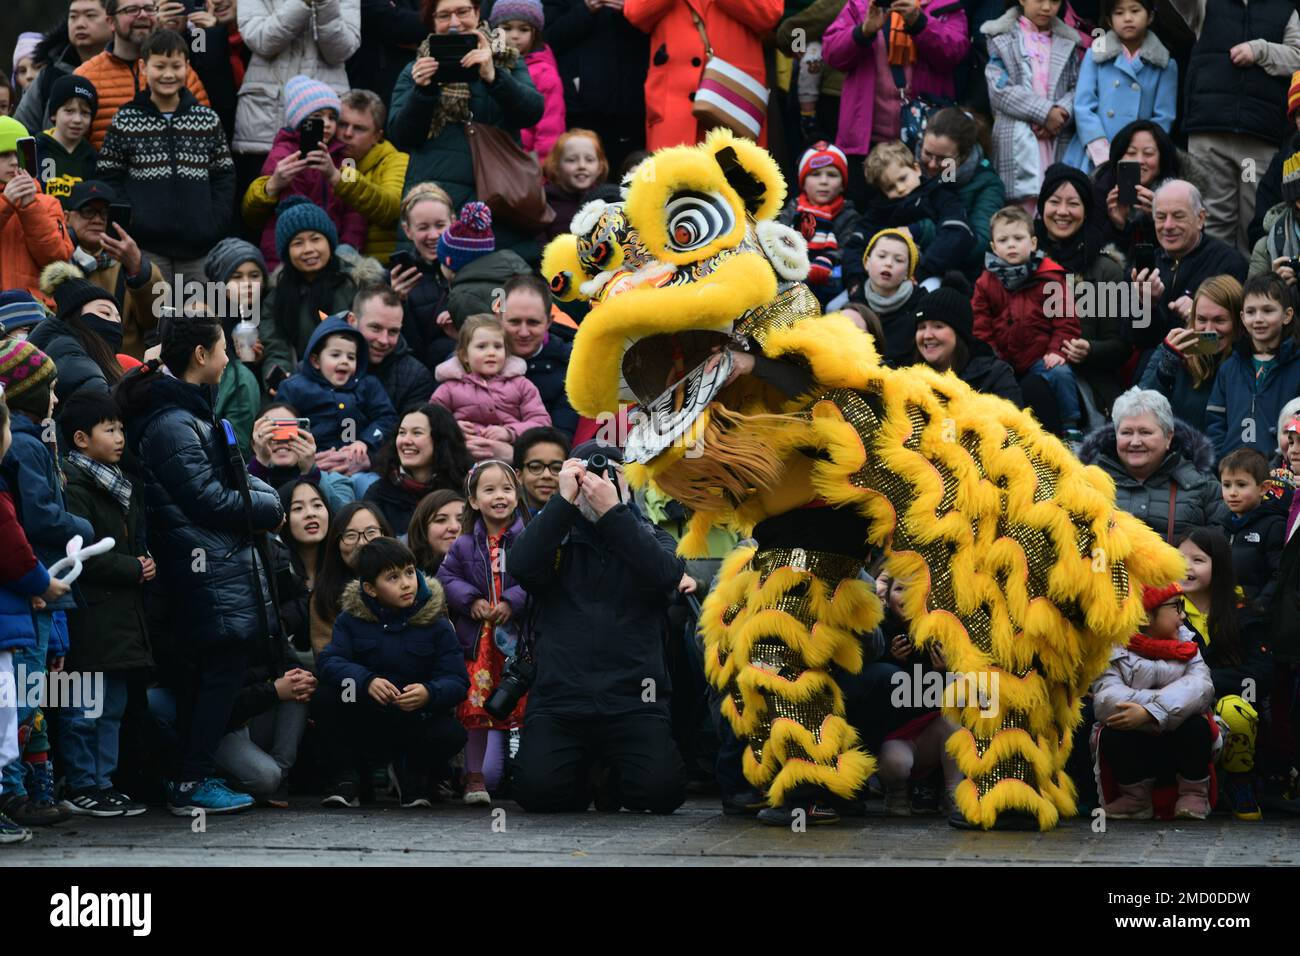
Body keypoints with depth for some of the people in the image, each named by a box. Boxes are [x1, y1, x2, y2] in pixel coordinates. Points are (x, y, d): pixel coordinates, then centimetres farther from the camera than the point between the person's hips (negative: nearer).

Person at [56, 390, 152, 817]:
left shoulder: (119, 484, 19)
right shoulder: (74, 485, -12)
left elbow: (133, 538, 30)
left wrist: (146, 563, 10)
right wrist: (133, 569, -14)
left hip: (120, 613, 10)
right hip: (91, 614, -10)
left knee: (112, 705, 12)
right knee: (86, 706, -5)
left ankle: (102, 782, 18)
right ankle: (82, 788, -1)